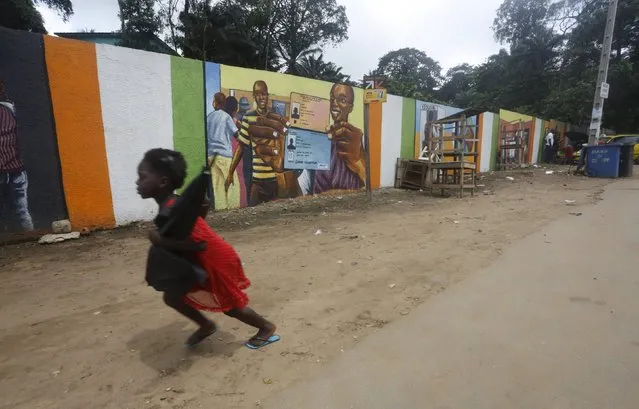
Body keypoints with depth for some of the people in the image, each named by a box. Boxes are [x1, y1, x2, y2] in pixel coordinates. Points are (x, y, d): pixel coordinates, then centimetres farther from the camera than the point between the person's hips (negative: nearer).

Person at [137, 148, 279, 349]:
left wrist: (162, 241, -26)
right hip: (203, 261, 9)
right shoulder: (175, 204, -2)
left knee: (231, 307, 10)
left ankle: (267, 328, 35)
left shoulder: (168, 214, -30)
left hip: (217, 262, -9)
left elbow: (200, 244, -34)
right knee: (172, 296, 15)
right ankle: (206, 326, 36)